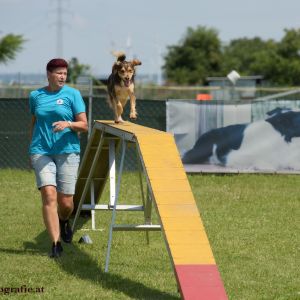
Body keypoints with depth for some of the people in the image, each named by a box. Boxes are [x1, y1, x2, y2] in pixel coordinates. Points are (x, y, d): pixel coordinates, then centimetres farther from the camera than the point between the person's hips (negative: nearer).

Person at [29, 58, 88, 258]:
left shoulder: (72, 94, 1)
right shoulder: (35, 96, 9)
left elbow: (84, 126, -1)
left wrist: (68, 124, -20)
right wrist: (31, 150, 24)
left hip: (67, 151, -1)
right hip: (42, 152, 1)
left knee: (66, 202, 0)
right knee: (49, 195, -14)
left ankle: (63, 221, 36)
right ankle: (56, 244, -12)